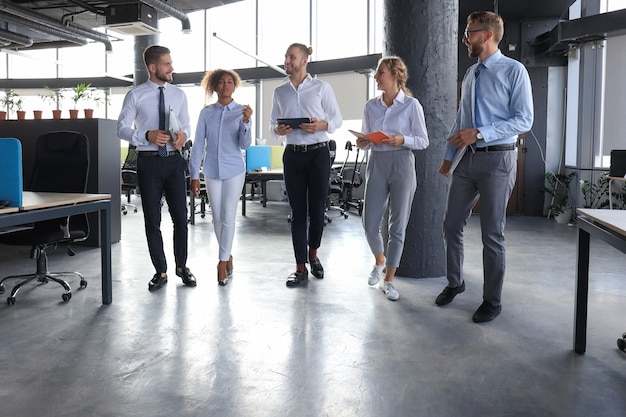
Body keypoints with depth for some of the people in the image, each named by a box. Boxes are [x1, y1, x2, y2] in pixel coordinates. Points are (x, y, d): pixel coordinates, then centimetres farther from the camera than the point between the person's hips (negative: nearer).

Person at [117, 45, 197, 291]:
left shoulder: (178, 95, 7)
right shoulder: (136, 95, -3)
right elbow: (122, 128, -3)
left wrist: (183, 135, -9)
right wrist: (147, 135, -20)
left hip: (174, 160, 2)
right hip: (148, 161, -2)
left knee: (180, 216, 6)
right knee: (152, 220, 7)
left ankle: (182, 266, 25)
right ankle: (160, 272, 21)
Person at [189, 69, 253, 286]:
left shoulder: (241, 111, -3)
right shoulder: (206, 113, 1)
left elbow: (245, 145, -9)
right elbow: (198, 145, 2)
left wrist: (246, 122, -25)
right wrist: (194, 175, 0)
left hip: (234, 171, -2)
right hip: (212, 171, 2)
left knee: (228, 218, -2)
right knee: (217, 218, 9)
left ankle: (222, 262, 8)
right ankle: (228, 256, 26)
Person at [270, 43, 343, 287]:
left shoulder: (321, 87, 1)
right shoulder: (279, 92, 10)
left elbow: (337, 119, 4)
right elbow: (272, 125, 14)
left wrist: (322, 125, -16)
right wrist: (277, 130, -8)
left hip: (318, 153, -2)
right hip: (293, 155, 2)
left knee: (317, 209, 3)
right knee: (298, 211, 3)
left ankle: (313, 254, 29)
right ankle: (301, 268, 9)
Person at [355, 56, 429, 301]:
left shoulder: (411, 105, -3)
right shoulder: (371, 106, 9)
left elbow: (423, 141, -1)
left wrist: (403, 140, -19)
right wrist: (362, 143, -6)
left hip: (402, 164, -3)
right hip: (376, 164, 3)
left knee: (397, 226, 1)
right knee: (370, 224, 1)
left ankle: (389, 281, 13)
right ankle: (379, 262, 32)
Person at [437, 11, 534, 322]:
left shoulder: (513, 71, -7)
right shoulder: (470, 74, 13)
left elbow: (524, 120, -13)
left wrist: (479, 133, -21)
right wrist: (449, 155, 17)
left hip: (497, 159, -6)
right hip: (466, 158, 6)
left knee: (492, 234, 2)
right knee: (452, 225, 10)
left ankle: (492, 301, 17)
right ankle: (454, 283, 31)